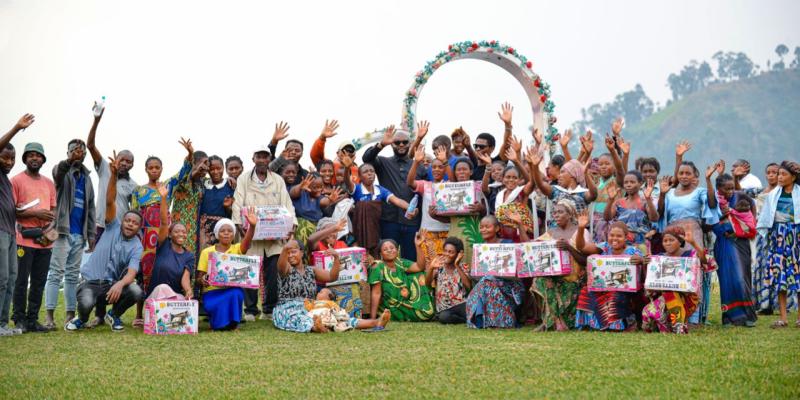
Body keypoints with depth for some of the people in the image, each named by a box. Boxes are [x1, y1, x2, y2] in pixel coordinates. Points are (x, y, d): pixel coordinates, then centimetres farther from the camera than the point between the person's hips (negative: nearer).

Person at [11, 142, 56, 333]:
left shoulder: (49, 183, 18)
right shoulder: (17, 180, -1)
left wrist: (50, 226, 0)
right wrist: (35, 213, -16)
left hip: (45, 240, 6)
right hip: (24, 239, -6)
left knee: (39, 283, 6)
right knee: (21, 281, -4)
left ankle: (33, 320, 11)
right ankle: (19, 321, 0)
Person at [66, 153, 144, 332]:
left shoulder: (136, 247, -1)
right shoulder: (113, 227, 1)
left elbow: (131, 274, -16)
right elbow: (110, 202, -13)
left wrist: (120, 284, -40)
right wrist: (114, 175, -27)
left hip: (113, 284, 2)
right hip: (91, 281, -2)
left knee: (136, 291, -28)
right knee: (86, 303, -35)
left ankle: (114, 315, 5)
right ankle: (82, 319, 6)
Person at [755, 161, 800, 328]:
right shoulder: (773, 195, 9)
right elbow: (764, 219, 12)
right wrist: (765, 235, 7)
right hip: (777, 237, 3)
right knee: (779, 276, -1)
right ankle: (782, 317, 2)